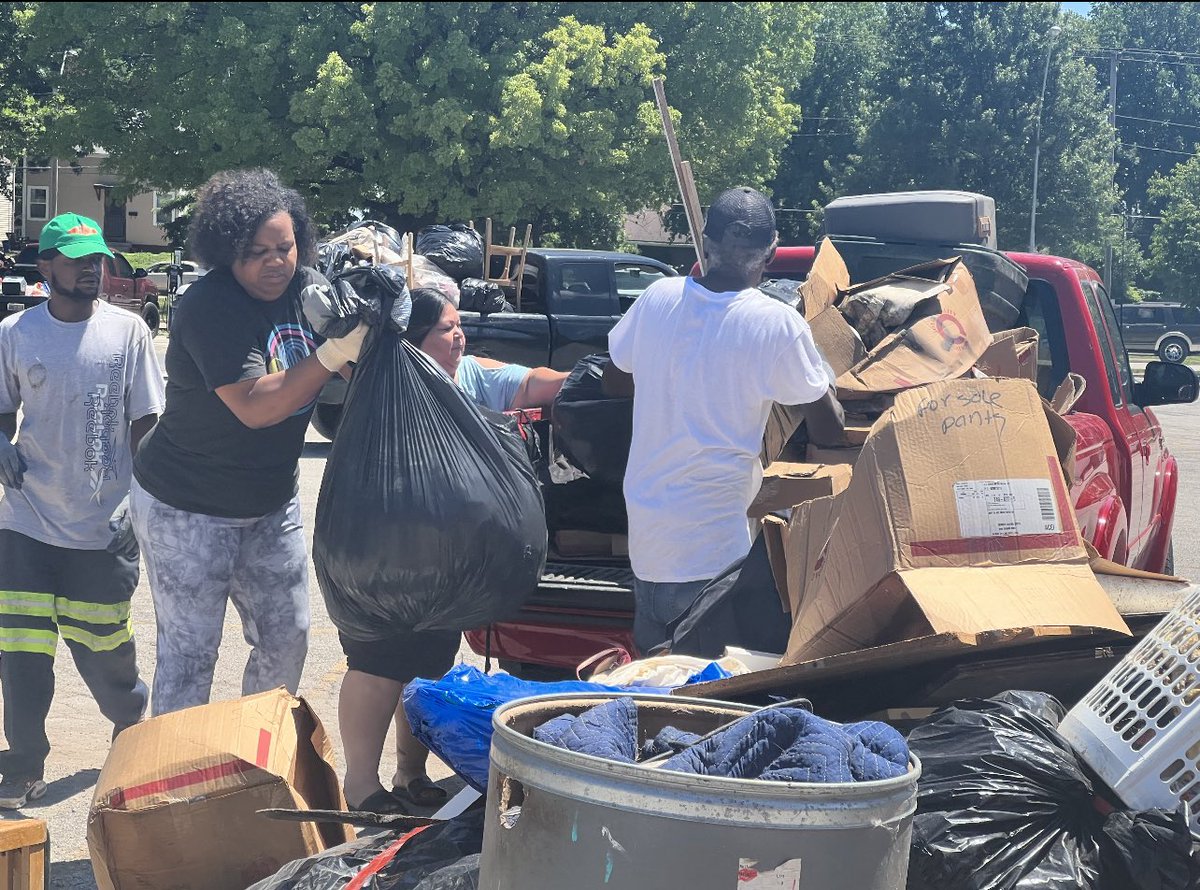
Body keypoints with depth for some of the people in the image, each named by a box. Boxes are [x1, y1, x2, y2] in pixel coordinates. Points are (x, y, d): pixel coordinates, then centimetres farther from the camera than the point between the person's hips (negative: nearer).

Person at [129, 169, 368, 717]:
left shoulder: (305, 288, -3)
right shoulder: (212, 306, -23)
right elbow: (256, 406, -31)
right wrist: (336, 352, -37)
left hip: (272, 503, 7)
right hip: (188, 510, -7)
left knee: (286, 642, 13)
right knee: (190, 654, -1)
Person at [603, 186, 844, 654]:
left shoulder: (657, 297, -2)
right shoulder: (778, 325, -15)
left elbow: (614, 381, 14)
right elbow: (827, 431, -6)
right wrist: (823, 379, 13)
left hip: (644, 530, 6)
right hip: (712, 553, -6)